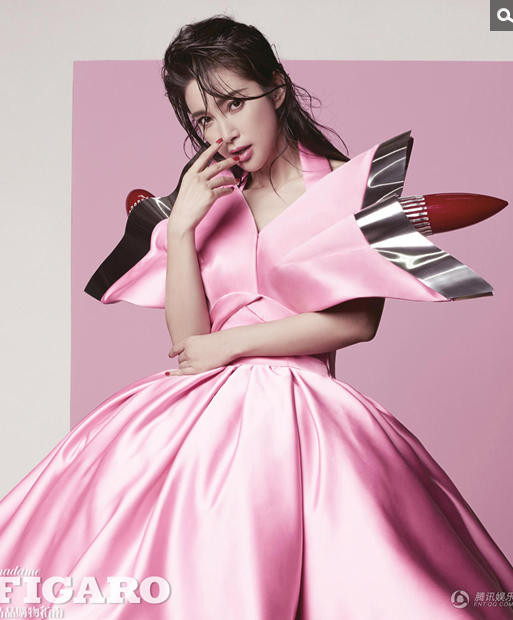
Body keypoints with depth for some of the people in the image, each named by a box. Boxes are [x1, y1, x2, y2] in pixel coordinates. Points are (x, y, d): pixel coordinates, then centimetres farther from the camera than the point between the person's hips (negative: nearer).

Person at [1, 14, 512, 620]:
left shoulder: (349, 184, 4)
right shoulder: (208, 200, 16)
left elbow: (356, 321, -7)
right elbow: (187, 337, 6)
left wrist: (230, 344, -5)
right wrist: (180, 228, -5)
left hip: (297, 405, -4)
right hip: (200, 407, 4)